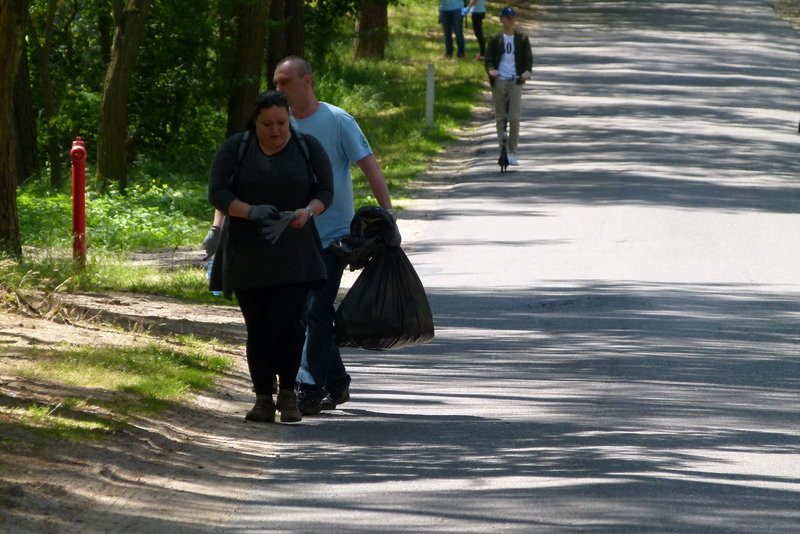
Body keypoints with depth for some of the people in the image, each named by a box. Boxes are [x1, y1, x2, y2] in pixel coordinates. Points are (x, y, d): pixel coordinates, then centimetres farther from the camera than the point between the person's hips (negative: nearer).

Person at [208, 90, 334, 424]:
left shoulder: (309, 149, 5)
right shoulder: (234, 149, 2)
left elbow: (325, 192, 4)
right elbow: (217, 194, -5)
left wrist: (308, 211, -19)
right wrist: (251, 211, -23)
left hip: (293, 255, 0)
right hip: (247, 255, 0)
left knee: (288, 322, -12)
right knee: (258, 329, 1)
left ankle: (287, 393, -1)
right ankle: (263, 398, 7)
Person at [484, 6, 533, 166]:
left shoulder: (522, 39, 7)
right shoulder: (496, 39, 8)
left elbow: (528, 58, 8)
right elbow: (488, 58, 7)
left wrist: (527, 72, -12)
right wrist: (491, 70, -14)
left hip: (515, 81, -1)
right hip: (499, 81, 1)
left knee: (515, 118, -9)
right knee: (500, 118, 3)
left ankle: (512, 153, -2)